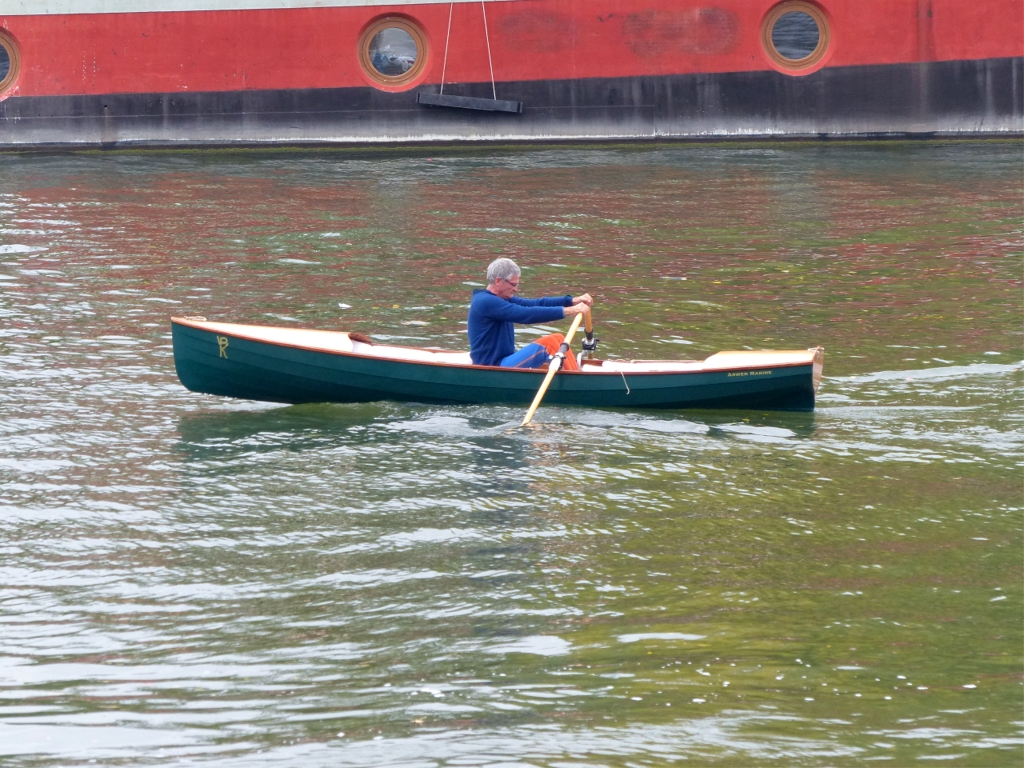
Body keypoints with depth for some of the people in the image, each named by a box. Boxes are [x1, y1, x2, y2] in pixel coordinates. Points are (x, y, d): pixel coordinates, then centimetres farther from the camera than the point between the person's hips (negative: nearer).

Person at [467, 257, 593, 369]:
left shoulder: (503, 298, 14)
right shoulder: (485, 302, -18)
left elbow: (536, 304, 8)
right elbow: (526, 314, -24)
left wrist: (573, 301, -4)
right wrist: (568, 311, -24)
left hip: (503, 362, 10)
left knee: (558, 339, 5)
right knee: (549, 343, -19)